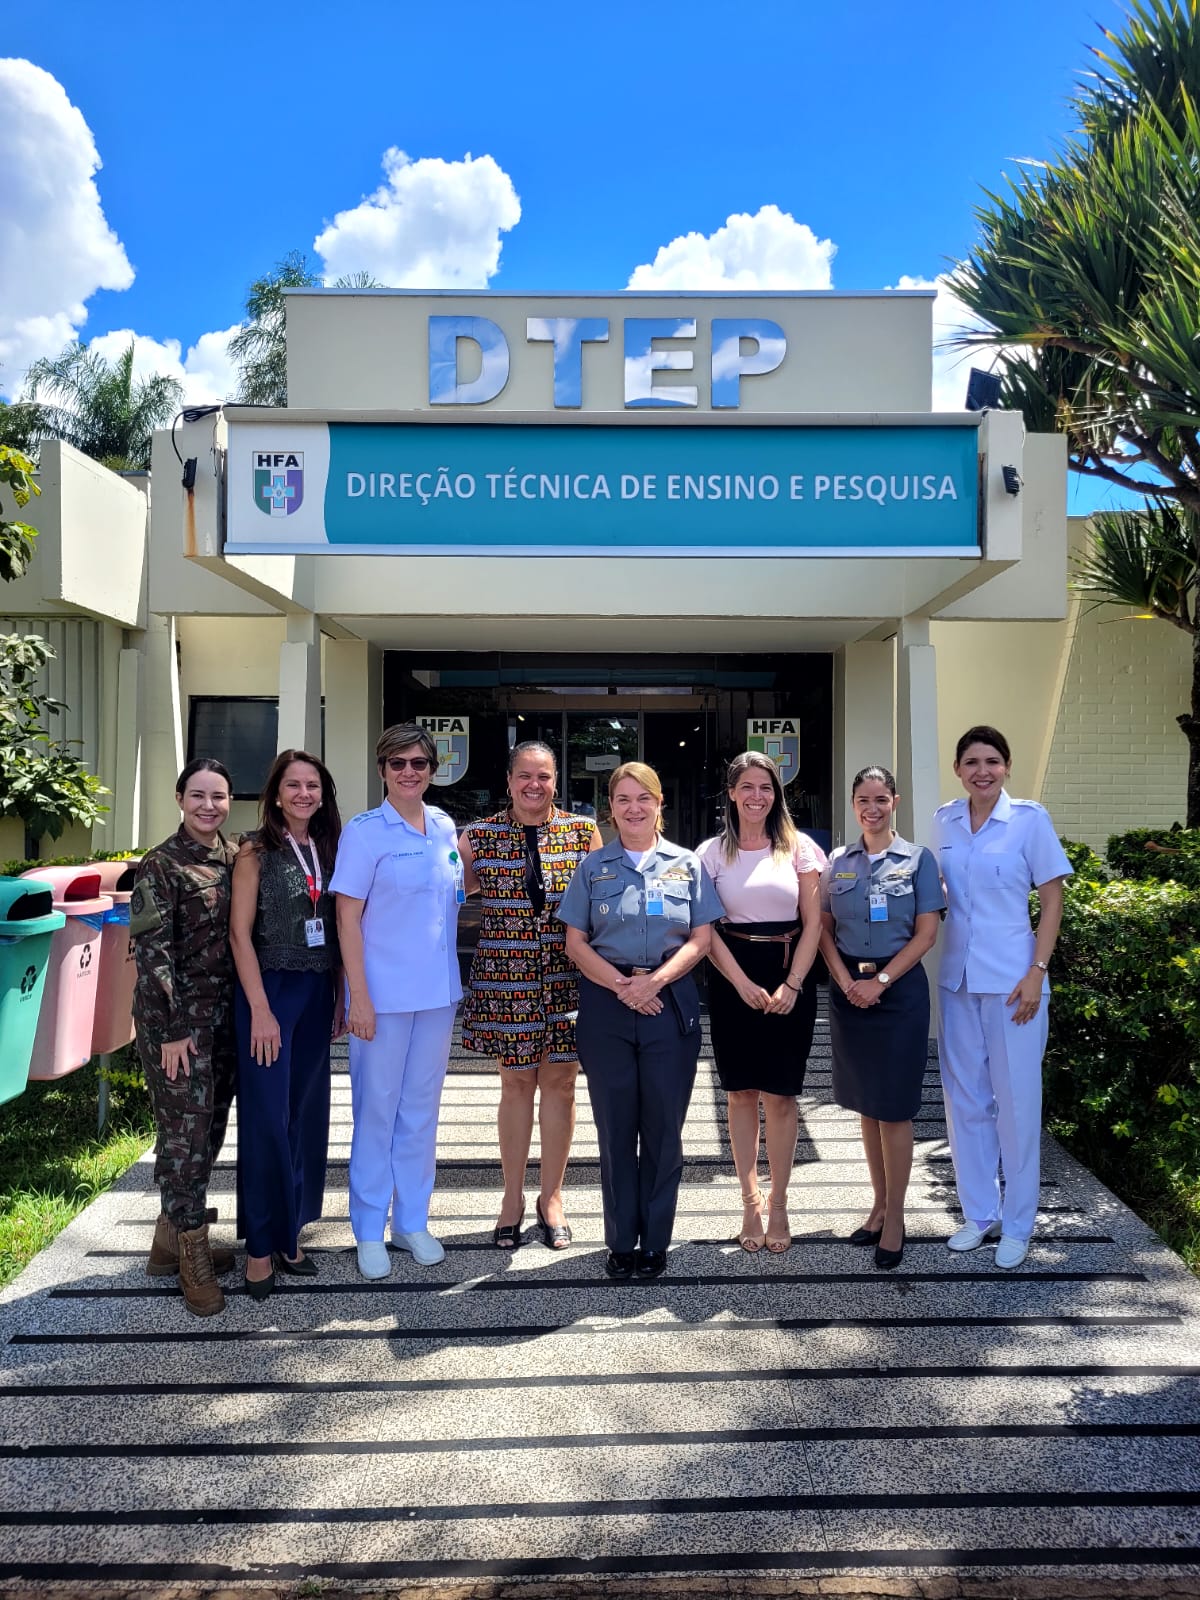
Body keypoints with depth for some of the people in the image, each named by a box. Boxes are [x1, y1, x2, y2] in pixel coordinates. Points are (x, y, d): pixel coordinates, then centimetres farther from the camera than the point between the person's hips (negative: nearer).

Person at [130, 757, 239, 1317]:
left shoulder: (235, 857, 8)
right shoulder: (160, 865, -10)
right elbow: (151, 950, -12)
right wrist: (171, 1030, -15)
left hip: (225, 1010, 7)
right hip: (177, 1015, -6)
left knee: (211, 1125, 12)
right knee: (186, 1128, -2)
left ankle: (170, 1239, 28)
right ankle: (193, 1258, 11)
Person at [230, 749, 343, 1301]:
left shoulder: (328, 851, 9)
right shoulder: (256, 851, -4)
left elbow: (336, 931, 11)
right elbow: (240, 933, -8)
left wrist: (339, 998, 6)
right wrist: (261, 1010, -14)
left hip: (317, 992, 5)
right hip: (269, 989, -5)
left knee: (307, 1116, 9)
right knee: (267, 1119, -3)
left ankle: (289, 1233, 22)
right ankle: (261, 1246, 9)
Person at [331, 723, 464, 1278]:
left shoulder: (446, 828, 6)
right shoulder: (364, 832, -9)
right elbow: (347, 919, -10)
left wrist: (455, 982, 11)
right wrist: (359, 998, -14)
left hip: (437, 993, 5)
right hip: (384, 994, -5)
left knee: (421, 1108, 13)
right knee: (377, 1109, 5)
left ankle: (413, 1221, 27)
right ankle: (370, 1231, 19)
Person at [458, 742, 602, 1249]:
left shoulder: (584, 832, 2)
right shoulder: (479, 837, 1)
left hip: (569, 977, 1)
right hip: (504, 976, 0)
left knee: (559, 1082, 8)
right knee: (516, 1082, 8)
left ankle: (552, 1197, 25)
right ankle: (513, 1198, 25)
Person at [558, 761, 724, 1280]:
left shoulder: (686, 865, 6)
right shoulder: (593, 867, 7)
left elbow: (701, 938, 1)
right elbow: (575, 943, 2)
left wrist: (656, 980, -13)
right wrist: (621, 985, -12)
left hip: (671, 1004, 0)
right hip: (606, 1006, 1)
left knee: (664, 1126, 5)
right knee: (615, 1125, 7)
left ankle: (655, 1241, 19)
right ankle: (620, 1241, 19)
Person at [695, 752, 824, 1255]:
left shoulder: (799, 848, 3)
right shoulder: (712, 852, 3)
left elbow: (812, 924, 1)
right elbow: (707, 929, -1)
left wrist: (792, 986, -10)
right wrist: (743, 984, -11)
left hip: (790, 976, 0)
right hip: (733, 978, 0)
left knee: (780, 1096, 2)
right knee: (742, 1094, 6)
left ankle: (778, 1204, 16)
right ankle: (750, 1202, 17)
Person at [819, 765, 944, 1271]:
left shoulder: (918, 859, -1)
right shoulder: (838, 862, 7)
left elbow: (926, 933, -6)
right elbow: (824, 929, 8)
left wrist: (880, 980, -13)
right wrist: (846, 980, -8)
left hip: (899, 988, -3)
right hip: (849, 989, 3)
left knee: (894, 1107, 0)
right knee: (865, 1103, 12)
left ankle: (895, 1217, 12)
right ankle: (879, 1204, 25)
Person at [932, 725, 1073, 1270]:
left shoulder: (1030, 818, -7)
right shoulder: (944, 821, 5)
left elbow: (1053, 898, -6)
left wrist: (1037, 972, -12)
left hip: (1011, 979, -4)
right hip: (957, 978, 4)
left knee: (1016, 1100, 4)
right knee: (965, 1098, 11)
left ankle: (1017, 1224, 19)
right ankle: (978, 1213, 26)